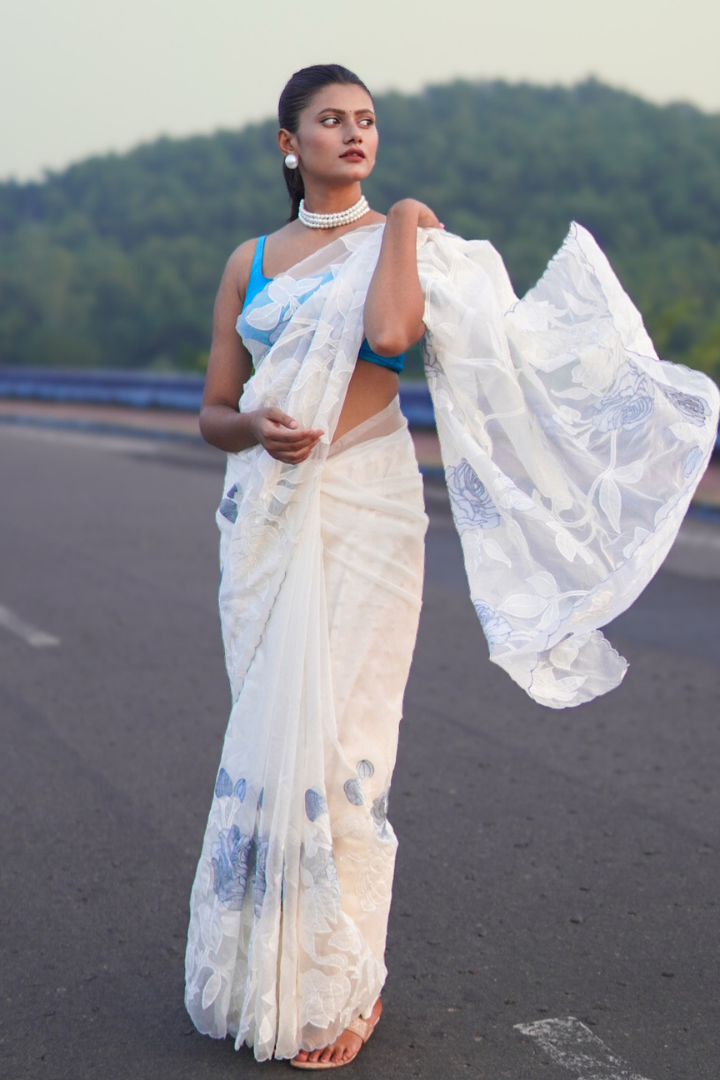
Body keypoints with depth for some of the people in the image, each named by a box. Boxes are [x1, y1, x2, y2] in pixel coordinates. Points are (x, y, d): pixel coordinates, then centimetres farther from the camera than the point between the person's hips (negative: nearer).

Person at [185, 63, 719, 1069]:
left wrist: (399, 225, -7)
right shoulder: (250, 261, 13)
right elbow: (213, 409, 12)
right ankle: (263, 970, 21)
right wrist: (256, 428, -10)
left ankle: (344, 986, 9)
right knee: (267, 735, 7)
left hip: (364, 514, -4)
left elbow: (391, 334, -22)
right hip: (264, 517, 4)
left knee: (341, 740, -5)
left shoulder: (404, 238, 2)